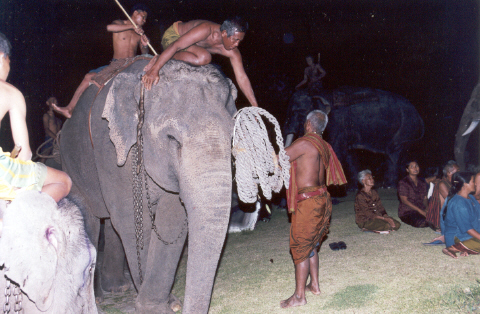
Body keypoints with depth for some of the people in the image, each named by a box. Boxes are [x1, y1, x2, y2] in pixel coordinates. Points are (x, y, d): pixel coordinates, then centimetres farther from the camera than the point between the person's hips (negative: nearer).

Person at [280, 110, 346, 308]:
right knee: (311, 245, 19)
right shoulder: (325, 146, 12)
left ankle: (299, 296, 1)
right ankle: (314, 285, 27)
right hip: (322, 198, 9)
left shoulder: (304, 143, -15)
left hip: (308, 201, -9)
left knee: (300, 246, -3)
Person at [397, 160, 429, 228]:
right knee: (422, 223, -33)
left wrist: (426, 209, -8)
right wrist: (420, 210, -16)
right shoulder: (403, 183, -2)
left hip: (422, 210, 5)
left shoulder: (422, 183, 18)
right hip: (407, 212, -5)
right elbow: (404, 200, -9)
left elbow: (425, 199, 14)